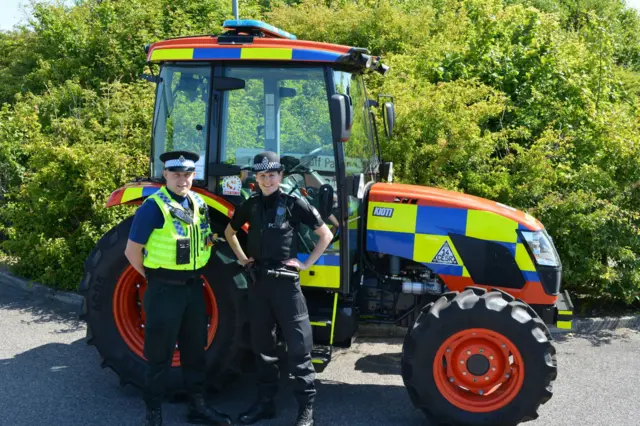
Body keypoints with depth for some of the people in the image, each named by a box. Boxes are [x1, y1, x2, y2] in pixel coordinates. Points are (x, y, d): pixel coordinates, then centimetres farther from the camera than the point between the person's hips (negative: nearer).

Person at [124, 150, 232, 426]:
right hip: (165, 288, -7)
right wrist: (155, 278, -4)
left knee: (195, 349, 16)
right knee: (160, 354, 3)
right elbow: (132, 251, -12)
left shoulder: (199, 205, 7)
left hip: (194, 287, 7)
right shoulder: (153, 207, -14)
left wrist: (193, 276, 12)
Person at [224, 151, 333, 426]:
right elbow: (229, 231, 25)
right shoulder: (250, 205, 7)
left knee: (298, 346, -2)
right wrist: (242, 259, 15)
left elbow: (326, 235, -1)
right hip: (258, 281, 5)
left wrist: (306, 264, -4)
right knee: (262, 345, 12)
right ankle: (265, 402, 24)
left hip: (285, 281, -5)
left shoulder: (294, 203, -5)